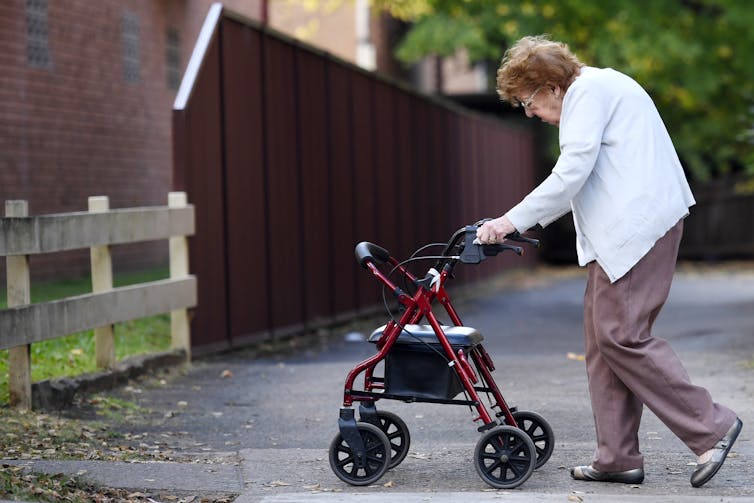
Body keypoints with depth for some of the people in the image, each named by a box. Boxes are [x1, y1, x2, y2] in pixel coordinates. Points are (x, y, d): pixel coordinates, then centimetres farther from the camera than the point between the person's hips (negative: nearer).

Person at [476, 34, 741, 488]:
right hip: (621, 229, 11)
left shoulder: (589, 89, -8)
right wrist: (523, 222, 21)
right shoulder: (595, 89, 24)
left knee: (620, 335, -12)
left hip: (637, 225, -11)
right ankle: (618, 458, 9)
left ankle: (710, 426, -6)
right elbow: (581, 177, 26)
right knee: (603, 337, 8)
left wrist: (514, 220, -13)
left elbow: (573, 172, -17)